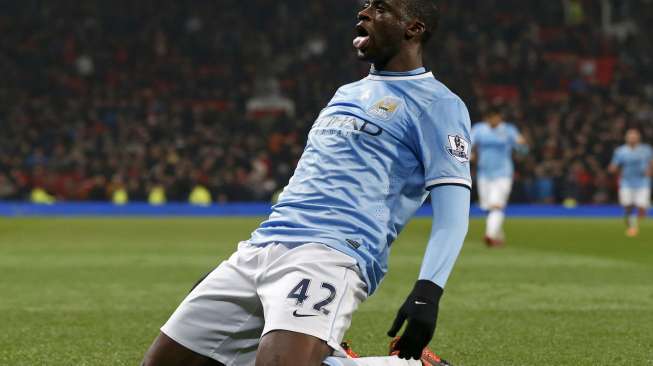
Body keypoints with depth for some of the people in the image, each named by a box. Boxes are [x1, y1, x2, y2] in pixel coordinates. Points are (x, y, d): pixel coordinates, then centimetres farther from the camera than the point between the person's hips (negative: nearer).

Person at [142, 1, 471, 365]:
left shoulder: (436, 104, 1)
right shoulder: (347, 93, 26)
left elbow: (453, 208, -8)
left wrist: (427, 292, -24)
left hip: (333, 254, -8)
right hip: (260, 248, 8)